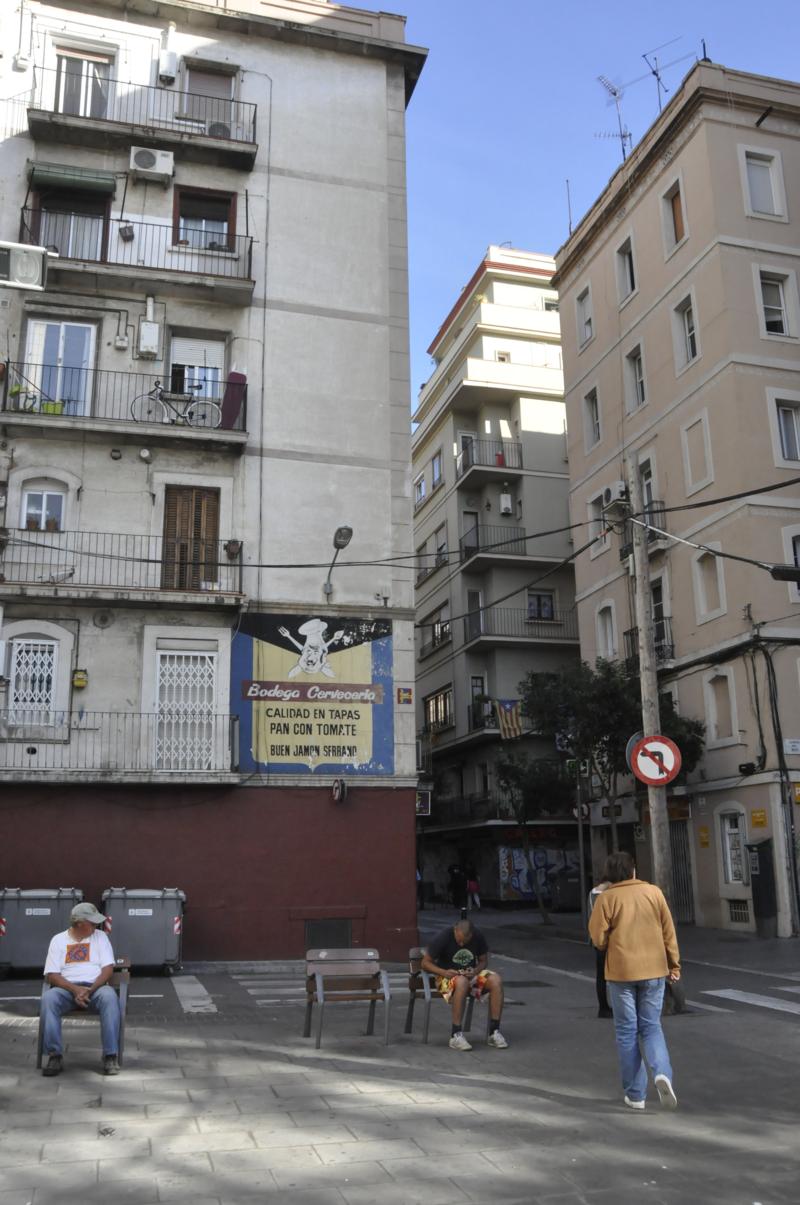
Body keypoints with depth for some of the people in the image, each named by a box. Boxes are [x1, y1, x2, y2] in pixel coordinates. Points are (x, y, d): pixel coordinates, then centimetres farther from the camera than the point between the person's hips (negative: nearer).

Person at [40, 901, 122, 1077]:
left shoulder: (100, 936, 9)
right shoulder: (59, 940, 8)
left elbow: (108, 969, 0)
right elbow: (52, 975, -1)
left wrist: (90, 990, -17)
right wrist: (75, 989, -18)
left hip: (96, 986, 0)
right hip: (67, 988, 0)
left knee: (109, 996, -34)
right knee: (48, 998, -33)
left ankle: (111, 1056, -32)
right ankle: (55, 1056, -26)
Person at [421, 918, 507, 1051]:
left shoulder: (478, 937, -6)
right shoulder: (443, 937, -16)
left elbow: (483, 961, 6)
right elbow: (425, 963, -10)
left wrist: (475, 972, -17)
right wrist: (444, 972, -26)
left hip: (472, 974, 4)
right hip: (449, 976, -4)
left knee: (496, 980, -25)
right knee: (462, 982, -39)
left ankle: (494, 1032, -19)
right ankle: (456, 1035, -33)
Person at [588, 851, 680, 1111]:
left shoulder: (606, 898, -8)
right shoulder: (653, 891, 0)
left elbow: (598, 938, -10)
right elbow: (668, 931, 2)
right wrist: (673, 963, 11)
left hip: (621, 971, -2)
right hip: (654, 969, 2)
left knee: (627, 1032, 10)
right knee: (651, 1026, 14)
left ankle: (635, 1094, 12)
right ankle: (662, 1072, -11)